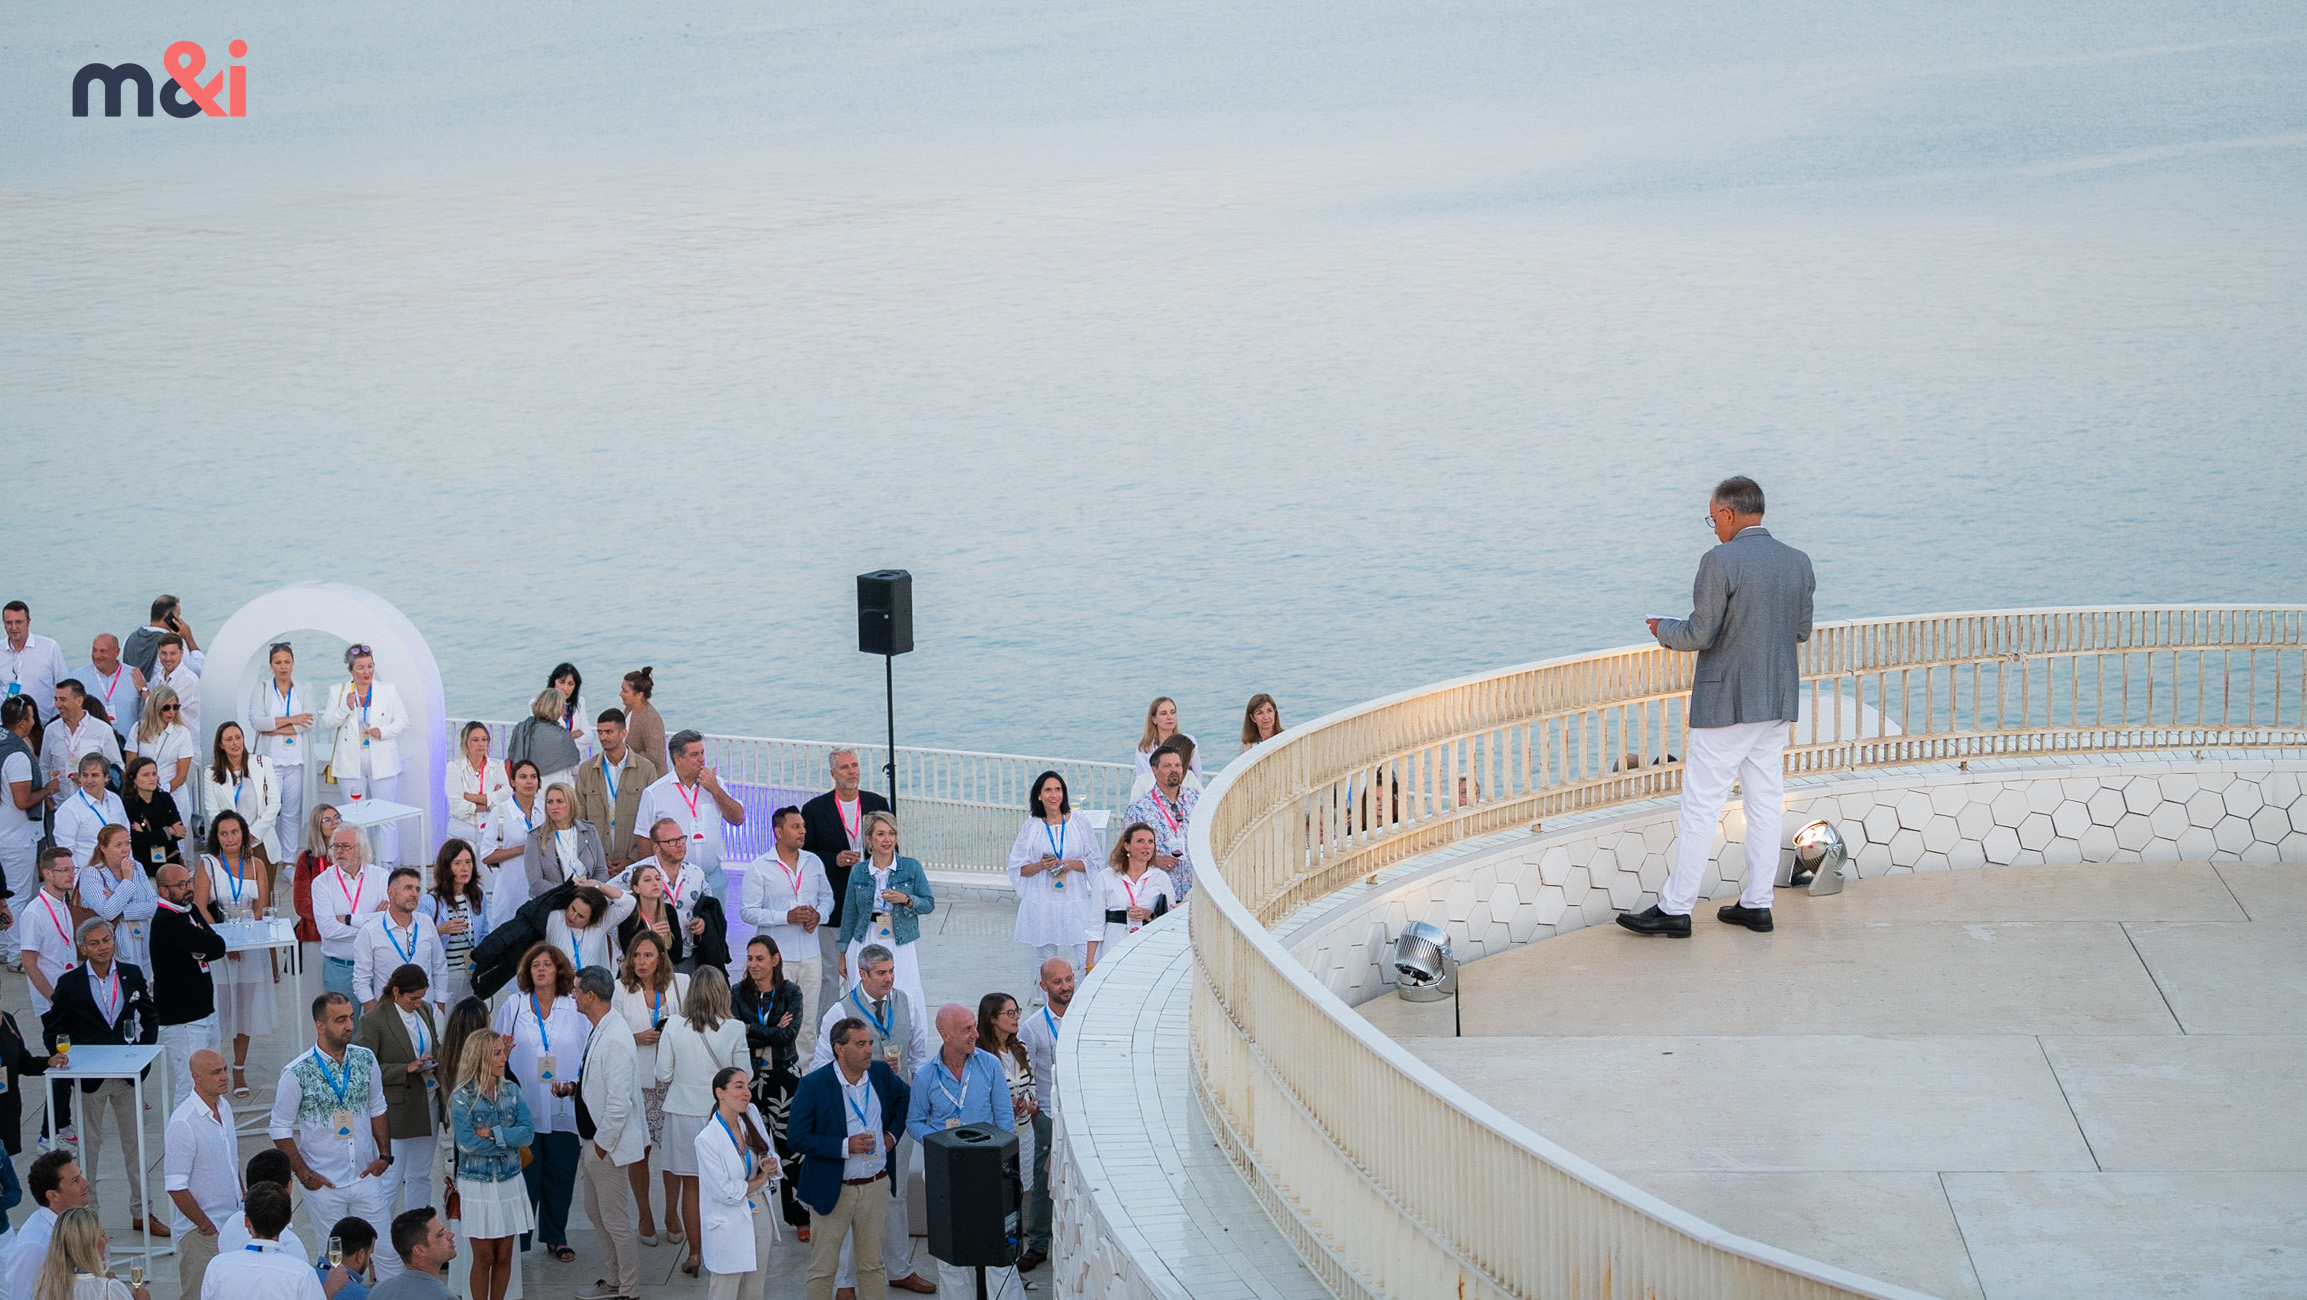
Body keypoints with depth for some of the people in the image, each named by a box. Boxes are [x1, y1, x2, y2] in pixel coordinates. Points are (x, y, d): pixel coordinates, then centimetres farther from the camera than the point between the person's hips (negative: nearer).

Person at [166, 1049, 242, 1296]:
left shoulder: (224, 1107, 6)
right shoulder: (183, 1123, -20)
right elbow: (175, 1187, -20)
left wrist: (243, 1205, 15)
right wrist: (206, 1226, -14)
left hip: (233, 1221, 7)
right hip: (202, 1234, -7)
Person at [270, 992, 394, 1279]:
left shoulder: (365, 1059, -1)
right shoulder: (298, 1073, -14)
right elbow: (280, 1129, -5)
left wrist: (384, 1155, 3)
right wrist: (304, 1175, -9)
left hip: (366, 1177, 3)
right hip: (324, 1185, -3)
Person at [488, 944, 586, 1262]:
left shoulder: (575, 1010, 2)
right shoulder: (512, 1006, 4)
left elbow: (588, 1055, 3)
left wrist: (574, 1084, -13)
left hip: (563, 1108, 1)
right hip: (524, 1109, -1)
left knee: (560, 1176, 8)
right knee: (524, 1177, 1)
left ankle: (555, 1238, 23)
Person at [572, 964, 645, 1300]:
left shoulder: (615, 1038, -26)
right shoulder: (598, 1031, 6)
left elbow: (619, 1101, -26)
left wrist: (603, 1143, -19)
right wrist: (574, 1088, 4)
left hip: (608, 1145, -11)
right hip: (594, 1139, 11)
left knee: (616, 1221, 1)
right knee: (595, 1211, 21)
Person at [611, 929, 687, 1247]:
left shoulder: (680, 984, 2)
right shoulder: (621, 989, -2)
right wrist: (638, 1038, -16)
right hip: (637, 1080, -1)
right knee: (638, 1149, 4)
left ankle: (672, 1214, 19)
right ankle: (645, 1216, 20)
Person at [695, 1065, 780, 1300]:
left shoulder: (752, 1116, -1)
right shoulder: (707, 1139, -18)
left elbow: (771, 1157, 11)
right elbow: (725, 1192, -18)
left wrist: (771, 1166, -13)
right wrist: (760, 1180, -5)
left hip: (760, 1216, 6)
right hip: (730, 1224, -6)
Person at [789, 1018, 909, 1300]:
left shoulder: (881, 1073, 0)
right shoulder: (814, 1085, -14)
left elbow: (906, 1097, 21)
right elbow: (797, 1138, -15)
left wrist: (893, 1133, 6)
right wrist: (845, 1147, -21)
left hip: (876, 1185, 4)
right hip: (833, 1189, -4)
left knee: (873, 1264, 13)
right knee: (823, 1267, 5)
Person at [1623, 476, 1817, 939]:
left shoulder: (1721, 562, -16)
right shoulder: (1799, 562, 5)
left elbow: (1701, 634, -16)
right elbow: (1801, 631, 13)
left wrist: (1664, 629, 3)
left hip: (1725, 704, -7)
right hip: (1778, 702, 7)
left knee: (1701, 806, -2)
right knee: (1766, 802, 11)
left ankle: (1675, 908, 1)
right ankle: (1757, 903, 15)